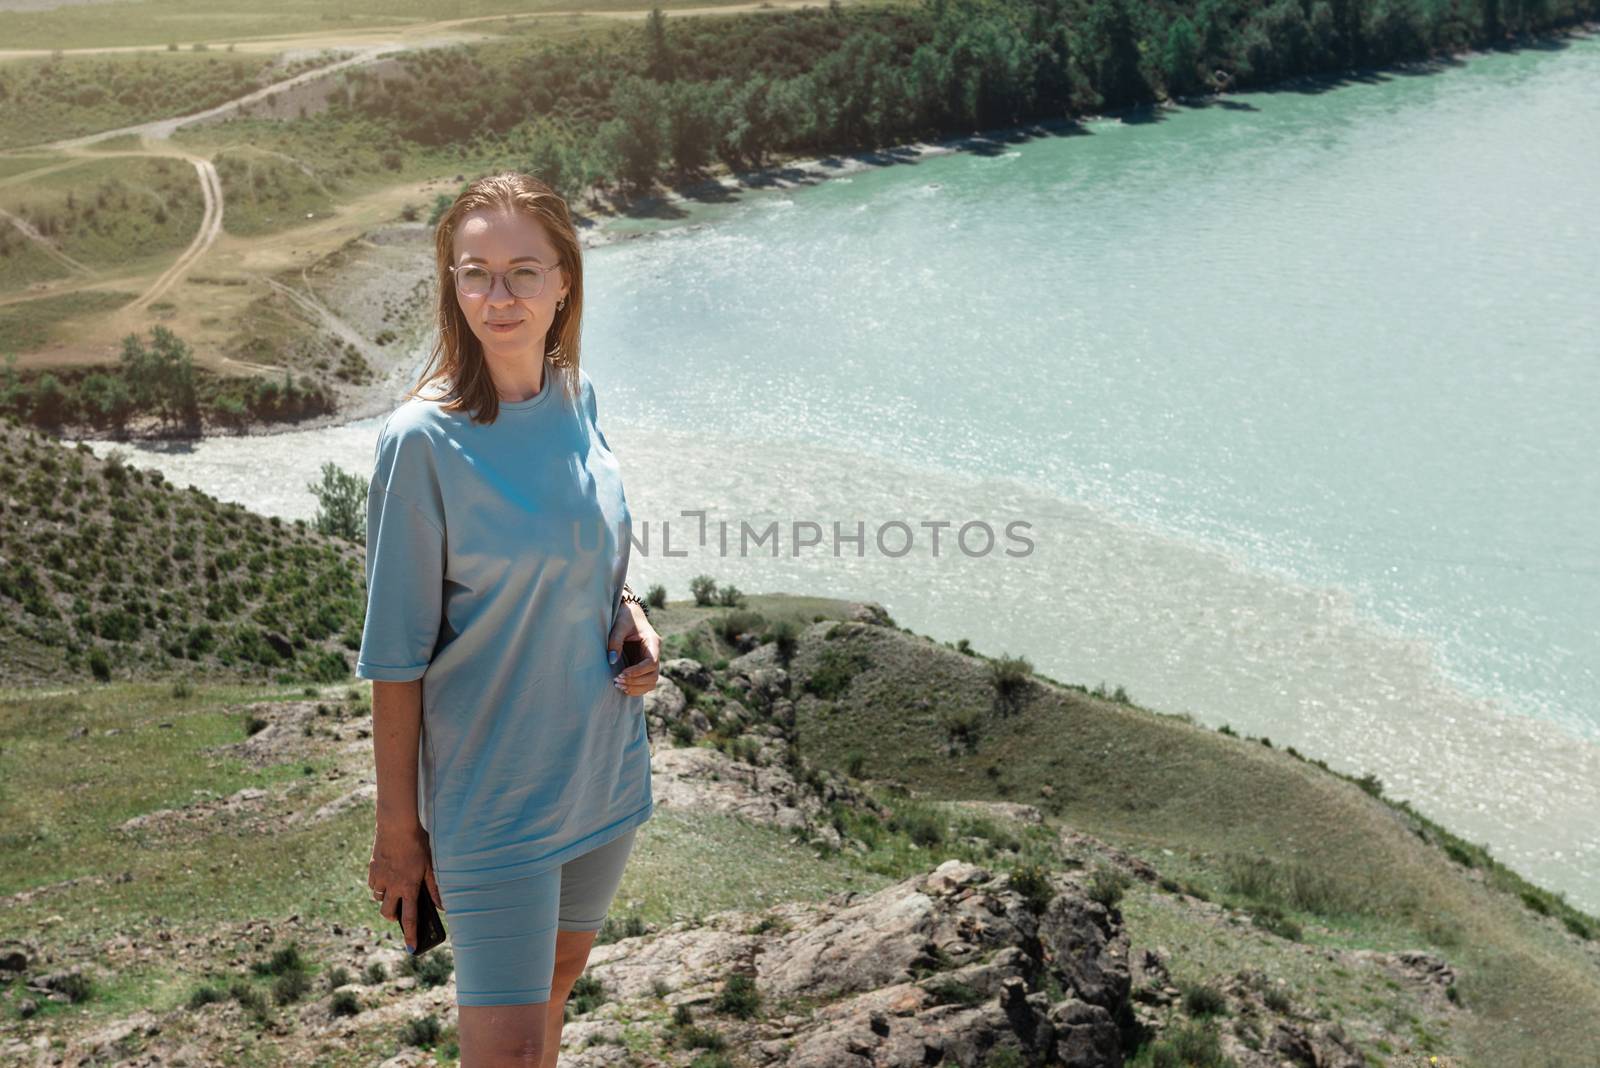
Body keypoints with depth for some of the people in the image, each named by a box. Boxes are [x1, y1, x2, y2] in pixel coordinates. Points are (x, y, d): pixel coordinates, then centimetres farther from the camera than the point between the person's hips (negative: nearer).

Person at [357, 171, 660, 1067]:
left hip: (604, 769, 6)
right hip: (489, 788, -6)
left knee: (554, 989, 22)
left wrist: (631, 613, -5)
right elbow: (398, 655, -14)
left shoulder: (578, 395, -2)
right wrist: (397, 825, -10)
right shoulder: (424, 439, -19)